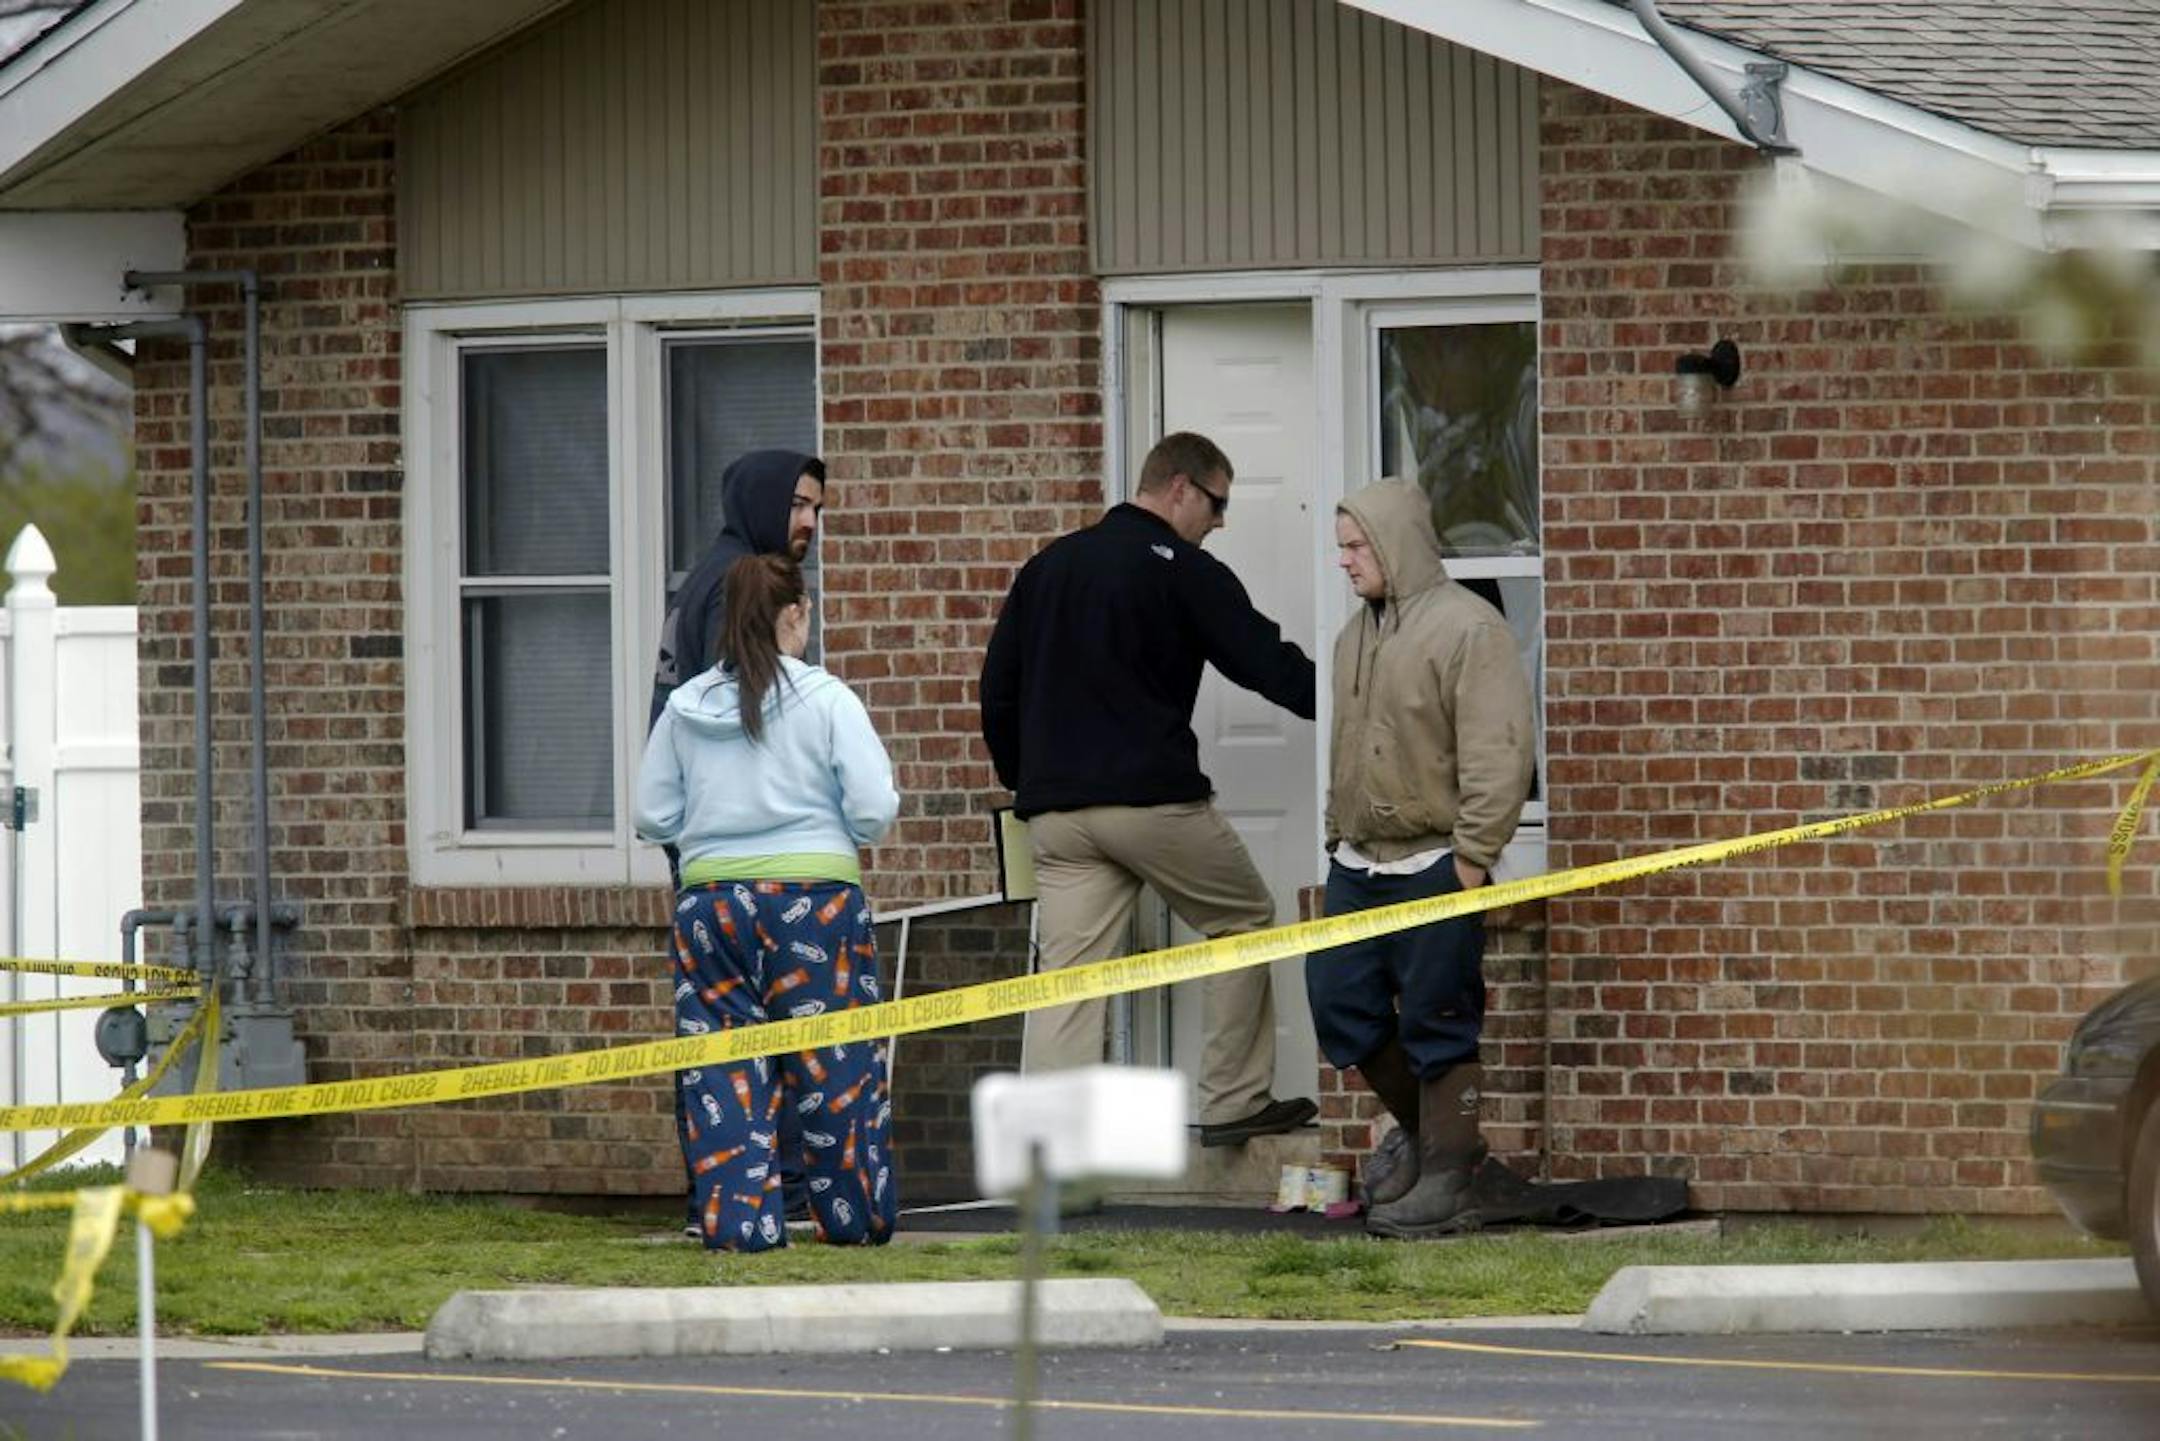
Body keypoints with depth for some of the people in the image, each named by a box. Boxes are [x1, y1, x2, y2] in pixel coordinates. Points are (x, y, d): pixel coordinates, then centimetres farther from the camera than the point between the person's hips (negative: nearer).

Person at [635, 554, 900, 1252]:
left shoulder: (685, 708, 3)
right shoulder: (825, 699, -6)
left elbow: (652, 815, 7)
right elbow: (874, 807, -10)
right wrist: (847, 834, 12)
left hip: (710, 902, 3)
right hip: (815, 899, -3)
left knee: (721, 1070, 6)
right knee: (834, 1064, 6)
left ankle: (736, 1219, -1)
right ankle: (855, 1216, 13)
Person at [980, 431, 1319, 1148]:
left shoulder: (1048, 567, 16)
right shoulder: (1184, 572, -4)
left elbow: (998, 690, 17)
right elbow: (1268, 663, -5)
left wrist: (1025, 780, 24)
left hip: (1055, 811, 5)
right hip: (1153, 798, -5)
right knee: (1243, 922, 16)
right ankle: (1233, 1102, 17)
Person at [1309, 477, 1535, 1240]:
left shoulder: (1468, 628, -12)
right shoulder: (1358, 634, 15)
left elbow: (1498, 754, -17)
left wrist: (1471, 858, -19)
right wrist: (1338, 835, 18)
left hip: (1432, 867, -8)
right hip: (1360, 864, 8)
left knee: (1439, 1025, -2)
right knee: (1337, 999, 10)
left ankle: (1446, 1185, 5)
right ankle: (1418, 1127, 30)